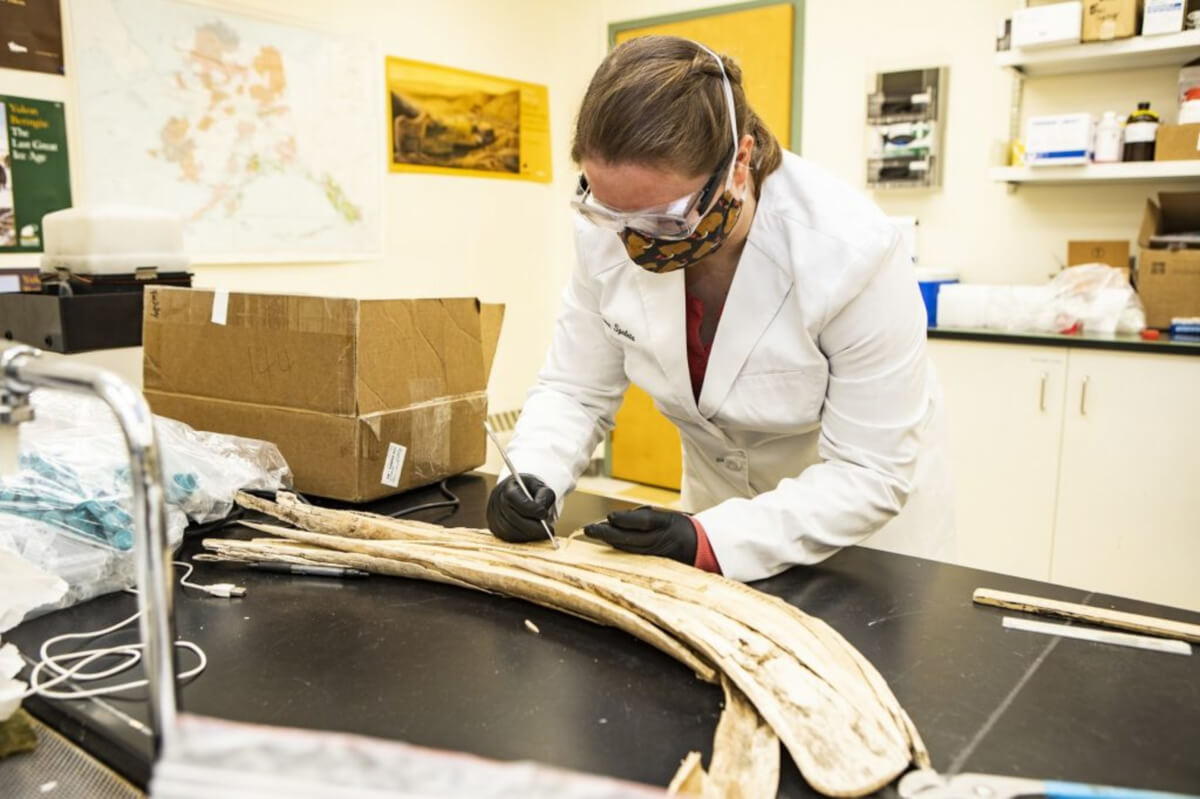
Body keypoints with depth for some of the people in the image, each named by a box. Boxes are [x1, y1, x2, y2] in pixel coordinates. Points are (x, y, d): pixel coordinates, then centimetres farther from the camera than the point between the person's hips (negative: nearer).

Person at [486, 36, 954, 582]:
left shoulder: (852, 252, -32)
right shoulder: (606, 233, -21)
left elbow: (872, 471, -26)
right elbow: (575, 390, -9)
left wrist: (709, 541, -36)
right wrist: (532, 478, -28)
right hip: (719, 497, 4)